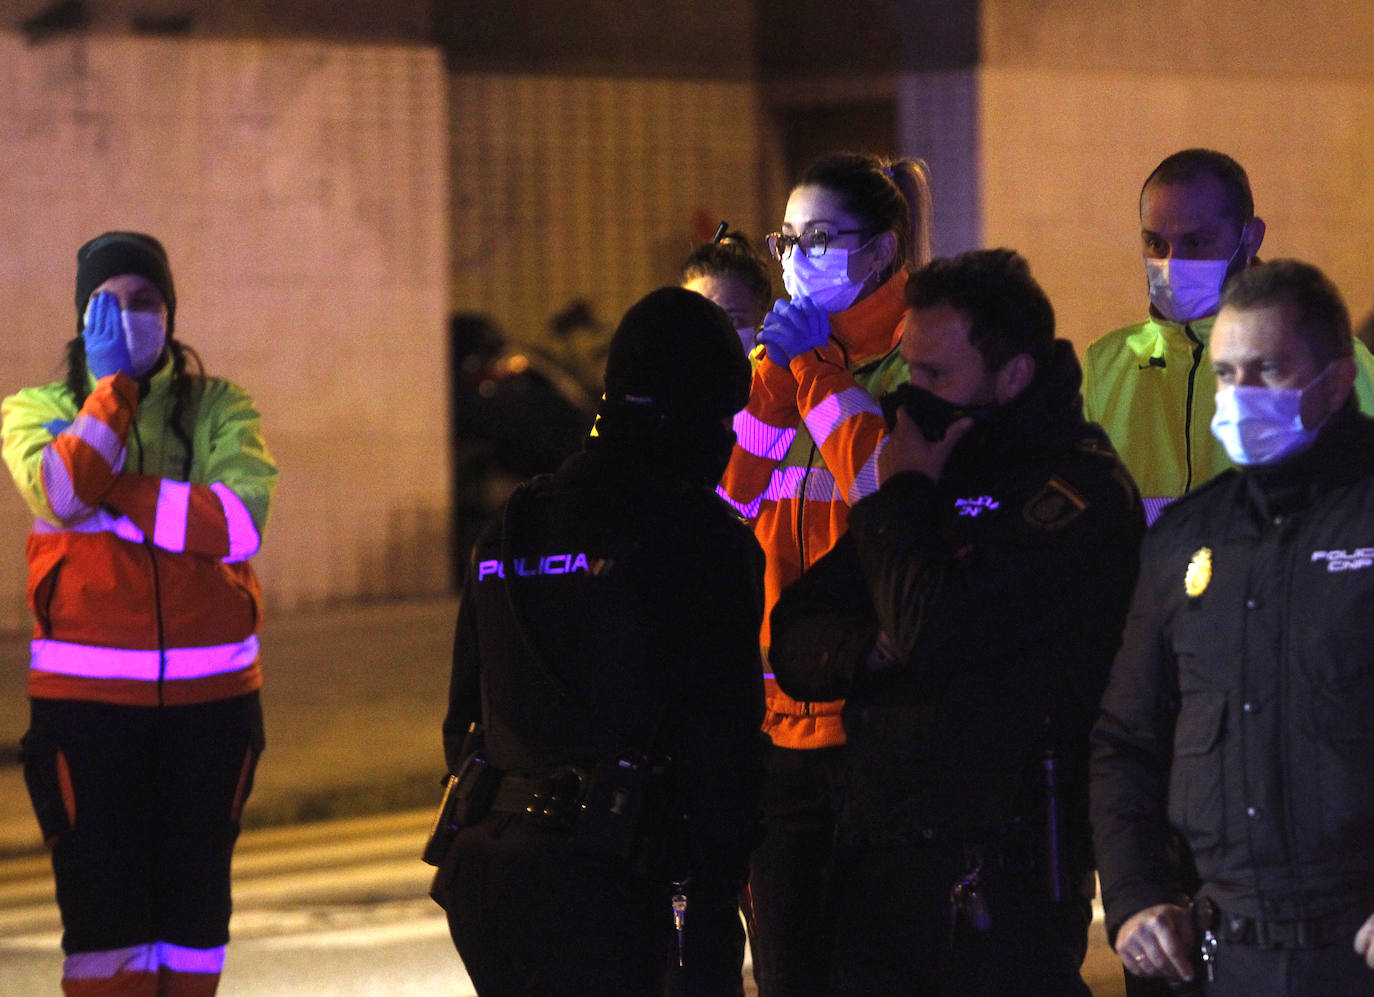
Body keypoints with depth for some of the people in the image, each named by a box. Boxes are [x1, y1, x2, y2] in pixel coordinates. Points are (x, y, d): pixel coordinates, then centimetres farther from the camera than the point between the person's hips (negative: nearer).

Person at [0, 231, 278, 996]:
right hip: (87, 696, -2)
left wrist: (108, 491, -14)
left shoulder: (220, 408, 7)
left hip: (210, 696, 2)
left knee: (195, 902, 8)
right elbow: (62, 495, -17)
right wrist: (114, 382, -9)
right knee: (101, 901, -5)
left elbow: (241, 521, -12)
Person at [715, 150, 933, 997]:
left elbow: (888, 487, -18)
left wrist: (819, 369, -12)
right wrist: (777, 374, -2)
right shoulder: (789, 361, 16)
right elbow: (727, 498, 8)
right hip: (783, 721, 6)